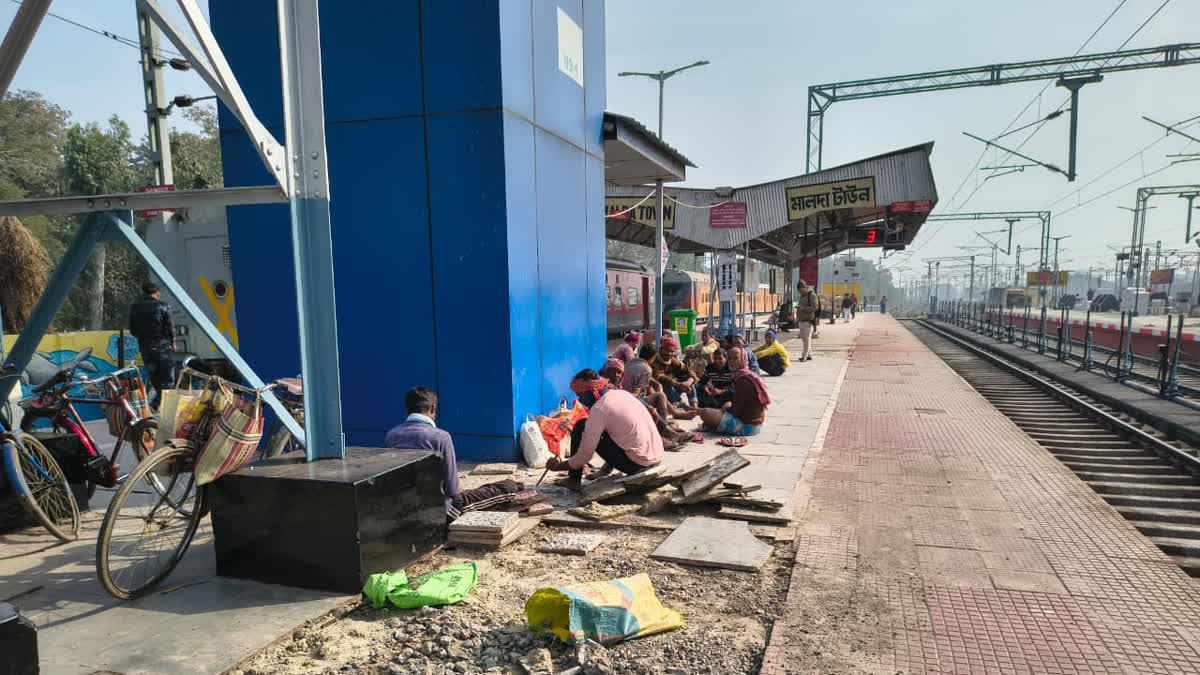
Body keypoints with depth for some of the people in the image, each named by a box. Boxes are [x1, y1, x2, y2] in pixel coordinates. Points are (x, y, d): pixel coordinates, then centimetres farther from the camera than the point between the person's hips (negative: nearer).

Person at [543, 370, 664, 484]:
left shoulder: (599, 409, -13)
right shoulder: (623, 393, 10)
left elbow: (584, 456, -10)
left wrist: (558, 467, 7)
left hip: (636, 463, -8)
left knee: (580, 427, 1)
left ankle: (574, 480, 9)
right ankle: (605, 470, 30)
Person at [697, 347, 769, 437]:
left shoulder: (743, 380, -18)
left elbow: (737, 410, -18)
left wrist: (725, 408, 0)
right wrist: (730, 404, 6)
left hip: (747, 425, -11)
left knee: (705, 413, -23)